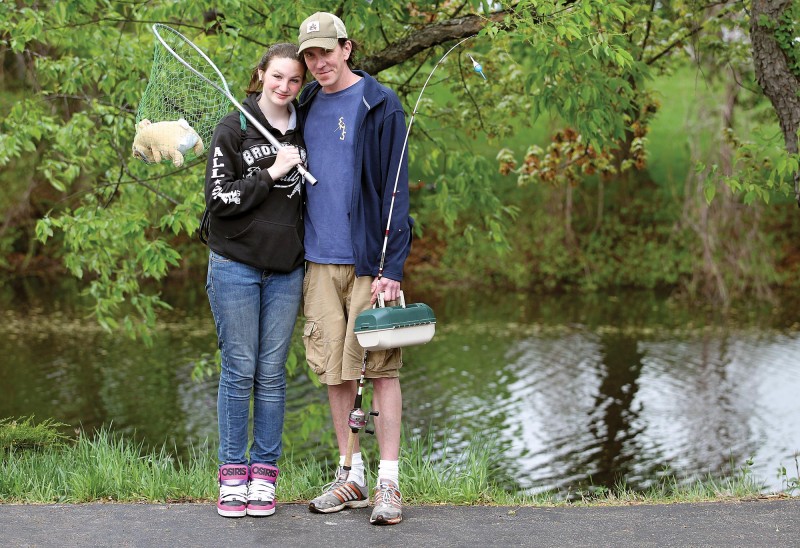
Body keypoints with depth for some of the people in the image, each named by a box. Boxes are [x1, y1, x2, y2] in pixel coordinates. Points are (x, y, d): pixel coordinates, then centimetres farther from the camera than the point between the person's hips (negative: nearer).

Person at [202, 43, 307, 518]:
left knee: (273, 372, 4)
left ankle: (264, 474, 10)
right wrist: (271, 173, -14)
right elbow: (219, 198, -9)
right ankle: (233, 475, 6)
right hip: (236, 265, -3)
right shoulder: (234, 129, -2)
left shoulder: (305, 132, 9)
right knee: (239, 369, -1)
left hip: (286, 269, 3)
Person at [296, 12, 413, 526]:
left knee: (381, 368, -4)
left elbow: (395, 189, -7)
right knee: (335, 371, 8)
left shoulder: (380, 104, -4)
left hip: (367, 260, -5)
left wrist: (393, 266, -13)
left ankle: (389, 484, -1)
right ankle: (351, 477, 17)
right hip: (319, 261, 5)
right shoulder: (306, 107, 12)